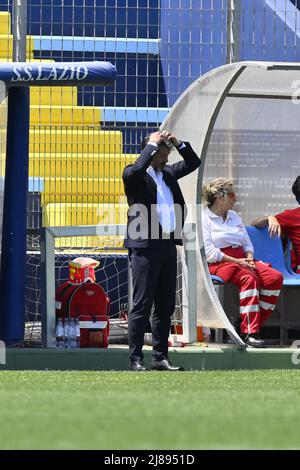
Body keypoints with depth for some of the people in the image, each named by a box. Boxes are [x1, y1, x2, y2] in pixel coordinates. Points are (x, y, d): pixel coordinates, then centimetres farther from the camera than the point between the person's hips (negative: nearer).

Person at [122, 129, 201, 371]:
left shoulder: (167, 172, 17)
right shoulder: (133, 175, -4)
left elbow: (193, 163, 23)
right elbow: (138, 168, -26)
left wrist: (178, 143, 8)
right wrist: (153, 144, -14)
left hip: (168, 245, 7)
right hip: (146, 246, -7)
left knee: (165, 306, 9)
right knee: (142, 305, -6)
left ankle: (160, 357, 15)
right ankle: (136, 358, -3)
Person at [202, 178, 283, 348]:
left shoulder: (234, 217, 24)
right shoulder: (204, 218, 0)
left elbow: (247, 244, 24)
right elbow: (208, 251, -11)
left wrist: (249, 259, 1)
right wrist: (235, 261, -16)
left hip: (241, 260, 7)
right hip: (218, 264, -7)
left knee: (275, 277, -18)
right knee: (249, 278, -37)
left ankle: (256, 325, -20)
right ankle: (249, 331, -39)